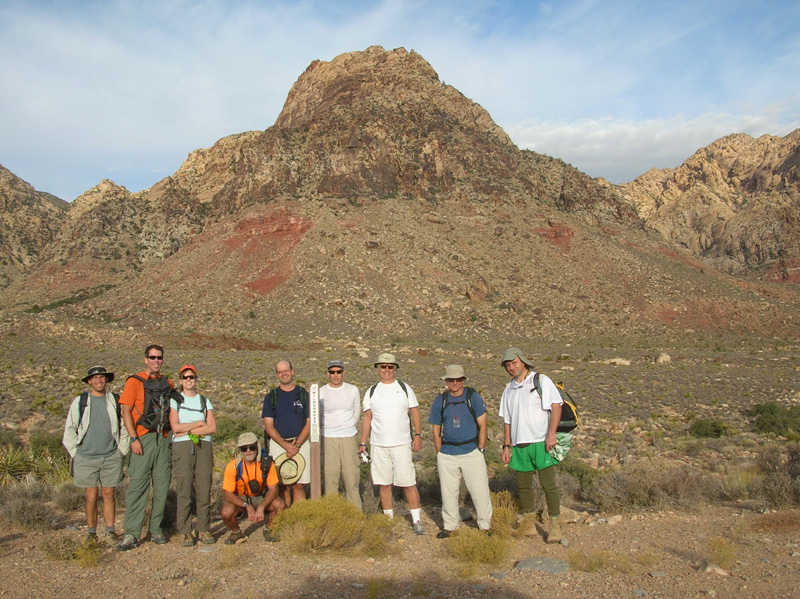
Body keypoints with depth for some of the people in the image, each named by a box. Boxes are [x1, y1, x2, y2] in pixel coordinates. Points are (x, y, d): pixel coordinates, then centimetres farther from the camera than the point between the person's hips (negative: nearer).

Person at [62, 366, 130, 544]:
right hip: (87, 457, -1)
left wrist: (121, 451, 9)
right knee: (91, 496, 0)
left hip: (111, 457, 1)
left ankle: (110, 530, 14)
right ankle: (92, 532, 13)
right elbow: (69, 430, 6)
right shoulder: (80, 401, 2)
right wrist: (75, 454, 2)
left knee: (109, 494, 6)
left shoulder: (114, 401, 5)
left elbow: (124, 428, 13)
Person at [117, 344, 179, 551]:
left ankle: (156, 530, 15)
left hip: (164, 439, 5)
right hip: (143, 439, -4)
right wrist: (134, 439, -12)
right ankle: (131, 533, -3)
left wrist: (172, 436, 10)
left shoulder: (167, 383, 14)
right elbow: (126, 411, -5)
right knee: (137, 485, -7)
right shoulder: (135, 381, 1)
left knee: (162, 487, 6)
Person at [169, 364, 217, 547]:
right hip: (182, 447, -2)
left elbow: (212, 428, 4)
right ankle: (186, 532, 2)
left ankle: (204, 529, 7)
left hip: (204, 446, 2)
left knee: (204, 490, -2)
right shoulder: (175, 401, 10)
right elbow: (175, 427, -4)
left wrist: (188, 430, -5)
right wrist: (199, 424, 1)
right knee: (184, 491, -5)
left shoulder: (205, 401, 16)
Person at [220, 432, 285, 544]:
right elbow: (227, 494, -19)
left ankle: (268, 529, 7)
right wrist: (247, 507, -30)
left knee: (280, 506, -26)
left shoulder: (267, 463, -21)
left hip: (261, 497, 1)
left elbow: (273, 490, -17)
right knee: (227, 513, -31)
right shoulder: (233, 466, -23)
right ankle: (236, 532, 5)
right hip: (239, 498, -1)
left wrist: (261, 507, -33)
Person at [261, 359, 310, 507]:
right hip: (278, 444, 0)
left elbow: (309, 423, 4)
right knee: (284, 486, 0)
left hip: (301, 443, 0)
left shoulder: (303, 395, 7)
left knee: (299, 485, -2)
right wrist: (286, 445, -11)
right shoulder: (271, 397, 6)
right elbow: (269, 426, 1)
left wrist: (297, 444, -10)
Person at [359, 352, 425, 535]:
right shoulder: (371, 392, 8)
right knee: (384, 483, 6)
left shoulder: (404, 388, 5)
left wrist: (418, 434, -7)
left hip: (402, 444, -2)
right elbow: (367, 418, 9)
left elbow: (415, 413, 5)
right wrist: (363, 443, 6)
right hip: (378, 445, 2)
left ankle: (416, 520, 7)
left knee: (408, 483, -3)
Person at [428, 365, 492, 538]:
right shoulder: (440, 401, 6)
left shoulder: (473, 397, 0)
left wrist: (480, 450, -3)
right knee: (448, 492, 8)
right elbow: (436, 431, 11)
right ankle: (449, 525, 24)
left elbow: (483, 425, 1)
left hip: (471, 452, -2)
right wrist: (439, 455, 6)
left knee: (480, 491, -1)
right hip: (447, 454, 2)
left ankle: (485, 525, 14)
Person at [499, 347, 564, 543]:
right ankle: (529, 525, 19)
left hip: (540, 443, -5)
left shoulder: (541, 381, -1)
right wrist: (506, 445, 11)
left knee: (548, 484, -5)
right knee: (524, 486, 9)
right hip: (519, 445, 6)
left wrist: (551, 434, -18)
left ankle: (555, 525, 6)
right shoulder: (508, 389, 15)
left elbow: (556, 406, -9)